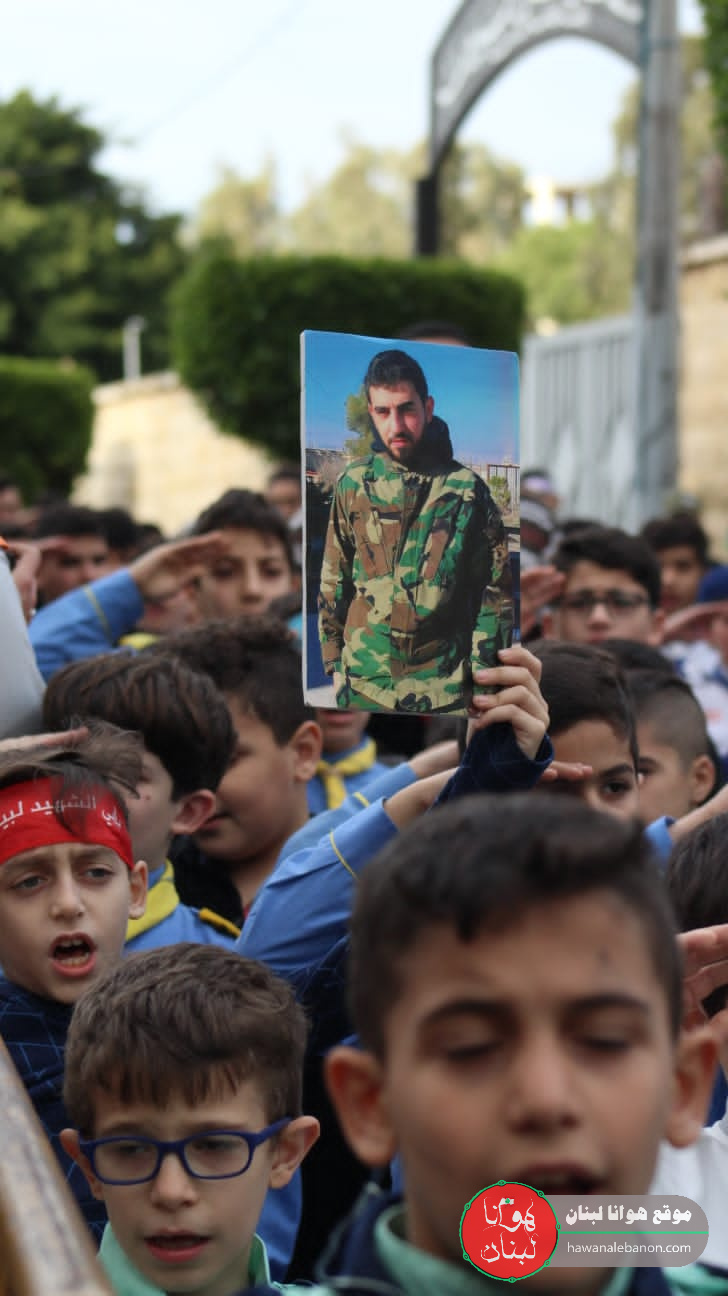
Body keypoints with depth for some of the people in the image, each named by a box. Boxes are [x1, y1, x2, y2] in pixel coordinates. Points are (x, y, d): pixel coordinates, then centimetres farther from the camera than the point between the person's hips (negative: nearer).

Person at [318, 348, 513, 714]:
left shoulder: (467, 489, -3)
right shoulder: (353, 485, 3)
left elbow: (495, 590, 1)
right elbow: (333, 580, 10)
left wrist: (484, 672, -3)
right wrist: (334, 663, 8)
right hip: (363, 686, 1)